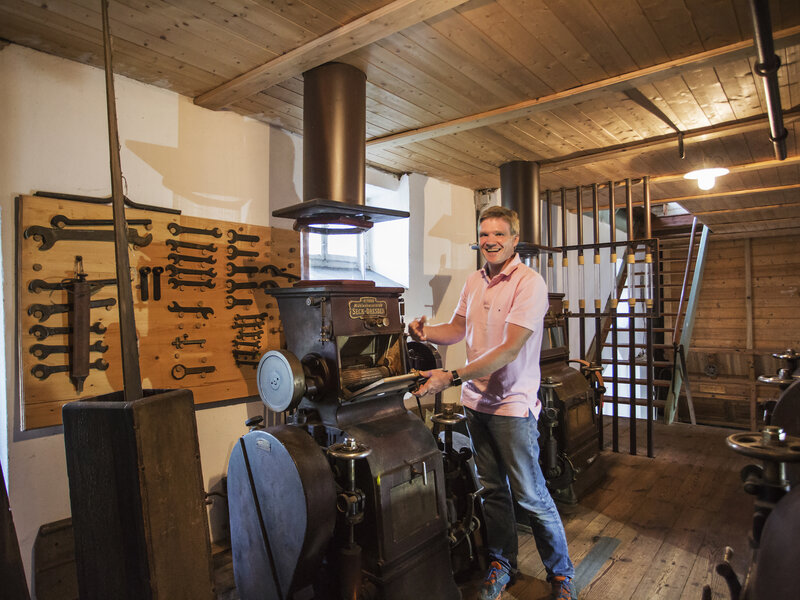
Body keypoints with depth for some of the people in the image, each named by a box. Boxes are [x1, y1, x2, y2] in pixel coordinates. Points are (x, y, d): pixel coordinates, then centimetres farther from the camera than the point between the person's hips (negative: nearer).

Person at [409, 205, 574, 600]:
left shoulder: (529, 283, -16)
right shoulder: (474, 283, 7)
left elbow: (509, 349, -24)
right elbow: (457, 329, 16)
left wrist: (452, 377, -27)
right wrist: (426, 332, -6)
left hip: (512, 405, -6)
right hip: (476, 401, 6)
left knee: (530, 495, 6)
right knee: (493, 489, 18)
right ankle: (502, 565, 38)